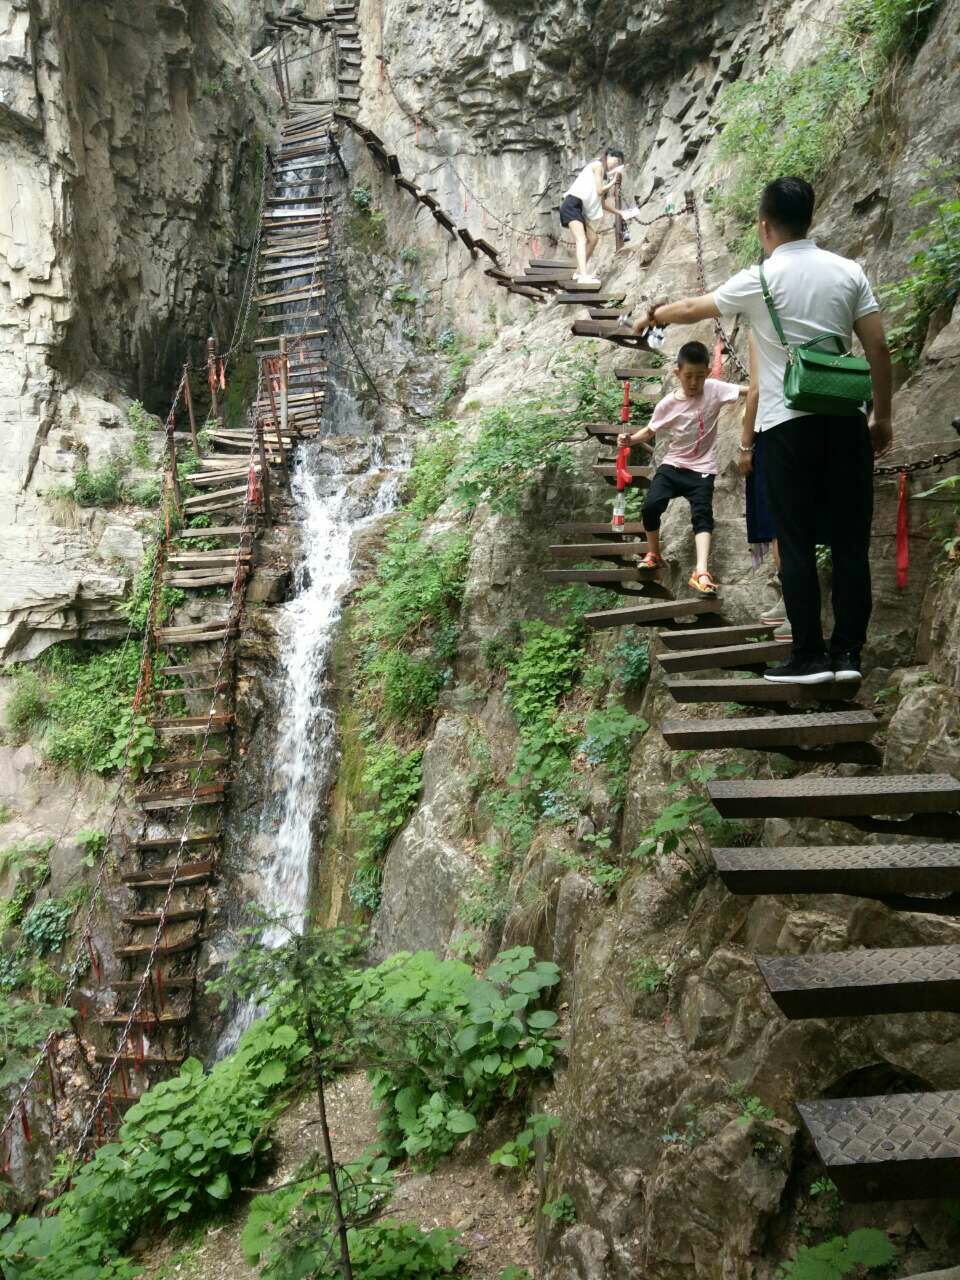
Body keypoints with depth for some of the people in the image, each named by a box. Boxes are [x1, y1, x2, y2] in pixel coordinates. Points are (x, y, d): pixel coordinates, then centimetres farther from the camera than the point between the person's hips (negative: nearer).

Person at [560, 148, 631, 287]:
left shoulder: (605, 174, 23)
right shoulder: (598, 165, -2)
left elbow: (602, 202, 24)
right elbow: (599, 191, -10)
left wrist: (618, 213, 27)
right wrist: (613, 182, 2)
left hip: (581, 209, 9)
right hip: (572, 204, -9)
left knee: (593, 238, 13)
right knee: (582, 240, -22)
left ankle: (579, 272, 22)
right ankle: (583, 276, -36)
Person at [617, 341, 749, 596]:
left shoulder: (714, 389, -7)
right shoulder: (668, 404, -4)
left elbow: (749, 390, -12)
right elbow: (650, 431, 8)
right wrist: (630, 438, -10)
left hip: (702, 470, -1)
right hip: (672, 465, 1)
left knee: (702, 515, -17)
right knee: (651, 506, -18)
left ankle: (701, 573, -25)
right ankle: (653, 554, 7)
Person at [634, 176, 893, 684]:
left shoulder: (759, 280, -1)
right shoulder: (848, 271, 7)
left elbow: (692, 309, 14)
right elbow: (878, 347, 5)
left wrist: (656, 314, 34)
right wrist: (882, 415, 14)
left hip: (789, 423, -3)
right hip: (846, 418, 4)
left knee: (798, 544, 1)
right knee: (850, 542, 6)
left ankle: (808, 657, 3)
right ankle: (847, 653, 9)